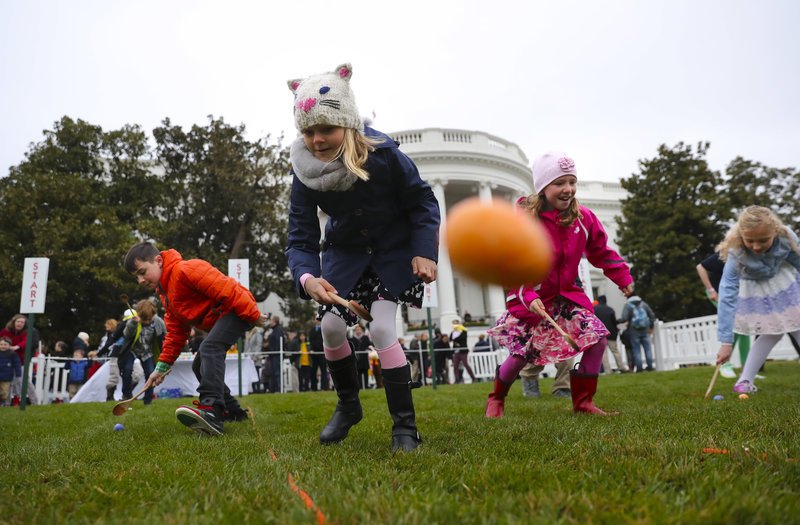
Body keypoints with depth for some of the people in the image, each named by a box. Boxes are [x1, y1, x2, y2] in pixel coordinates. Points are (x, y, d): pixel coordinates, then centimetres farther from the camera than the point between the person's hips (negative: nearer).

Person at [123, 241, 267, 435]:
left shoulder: (186, 269, -18)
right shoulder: (166, 295, 16)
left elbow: (226, 289, -25)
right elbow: (176, 333, 17)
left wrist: (253, 315, -25)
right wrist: (162, 366, 12)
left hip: (237, 310, -11)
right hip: (218, 319, 11)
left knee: (209, 347, -30)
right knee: (200, 365, 12)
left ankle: (211, 409, -41)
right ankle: (233, 411, 20)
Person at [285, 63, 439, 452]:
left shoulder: (383, 154, -27)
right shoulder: (305, 173, -20)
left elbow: (422, 201, -13)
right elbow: (300, 240, -20)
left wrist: (424, 252, -26)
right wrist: (307, 278, -42)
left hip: (395, 250, -3)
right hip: (346, 252, 4)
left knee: (382, 329, -18)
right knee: (331, 326, -5)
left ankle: (405, 427, -4)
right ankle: (348, 405, 22)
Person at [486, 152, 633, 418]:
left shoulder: (583, 217, -2)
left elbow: (601, 252, 12)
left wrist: (623, 277, 8)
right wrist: (528, 297, -30)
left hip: (568, 294, 5)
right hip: (529, 299, -5)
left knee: (598, 338, -8)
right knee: (521, 353, -5)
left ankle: (583, 401, 10)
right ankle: (496, 398, 25)